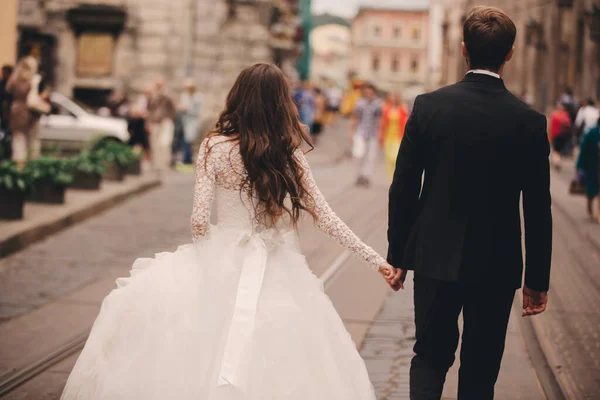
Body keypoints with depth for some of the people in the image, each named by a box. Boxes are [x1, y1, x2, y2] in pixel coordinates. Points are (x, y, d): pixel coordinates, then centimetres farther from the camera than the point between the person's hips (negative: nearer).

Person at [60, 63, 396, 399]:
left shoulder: (216, 147, -7)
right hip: (280, 275, 2)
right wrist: (375, 259, 9)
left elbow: (199, 221, -9)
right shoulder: (291, 153, -1)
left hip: (223, 269, -2)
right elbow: (324, 217, 1)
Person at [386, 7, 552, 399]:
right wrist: (537, 280, 3)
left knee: (430, 356, 15)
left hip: (435, 257, 1)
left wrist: (398, 256, 8)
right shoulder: (529, 122, -9)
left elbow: (403, 189, -3)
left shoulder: (428, 106, -7)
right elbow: (537, 210, -7)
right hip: (497, 265, -1)